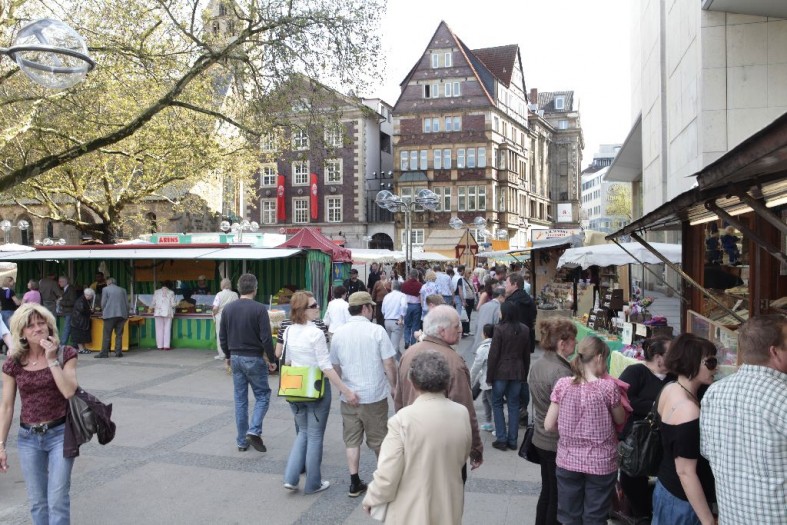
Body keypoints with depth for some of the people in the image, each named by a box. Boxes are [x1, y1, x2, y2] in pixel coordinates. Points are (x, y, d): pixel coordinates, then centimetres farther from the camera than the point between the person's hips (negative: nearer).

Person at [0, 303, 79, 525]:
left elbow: (69, 391, -18)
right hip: (28, 437, 3)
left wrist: (52, 359, -20)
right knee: (37, 500, 13)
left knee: (57, 499, -3)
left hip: (60, 433, -3)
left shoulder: (65, 354, -7)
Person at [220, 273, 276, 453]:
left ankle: (241, 441, 17)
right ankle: (254, 431, -6)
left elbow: (222, 337, 8)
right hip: (254, 358, -5)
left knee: (240, 399, 12)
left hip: (236, 358, 5)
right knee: (262, 395, 10)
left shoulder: (228, 308, 3)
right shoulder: (259, 309, -13)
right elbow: (266, 338, -15)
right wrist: (272, 360, -5)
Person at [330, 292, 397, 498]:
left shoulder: (338, 333, 0)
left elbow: (335, 367, 8)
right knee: (378, 439, 14)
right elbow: (389, 364, -11)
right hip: (374, 395, -3)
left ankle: (355, 483, 16)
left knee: (352, 440, 12)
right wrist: (393, 386, 4)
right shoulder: (377, 331, -13)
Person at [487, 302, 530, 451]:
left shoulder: (500, 329, -14)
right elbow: (527, 354, 9)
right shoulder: (525, 330, 2)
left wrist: (489, 376, -4)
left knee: (497, 404, 9)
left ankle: (501, 439, 6)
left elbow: (493, 355, -12)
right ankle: (512, 440, 14)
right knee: (514, 405, 12)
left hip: (501, 371, -4)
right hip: (518, 372, 4)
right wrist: (525, 374, 17)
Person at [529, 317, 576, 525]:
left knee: (547, 491, 22)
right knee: (558, 498, 8)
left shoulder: (537, 365, 2)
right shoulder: (561, 372, -25)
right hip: (559, 444, -8)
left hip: (540, 439, 8)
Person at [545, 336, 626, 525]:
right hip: (601, 463, -2)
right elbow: (620, 420, 3)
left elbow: (549, 426, -5)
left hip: (568, 461, 2)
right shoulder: (608, 387, -15)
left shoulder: (562, 385, -9)